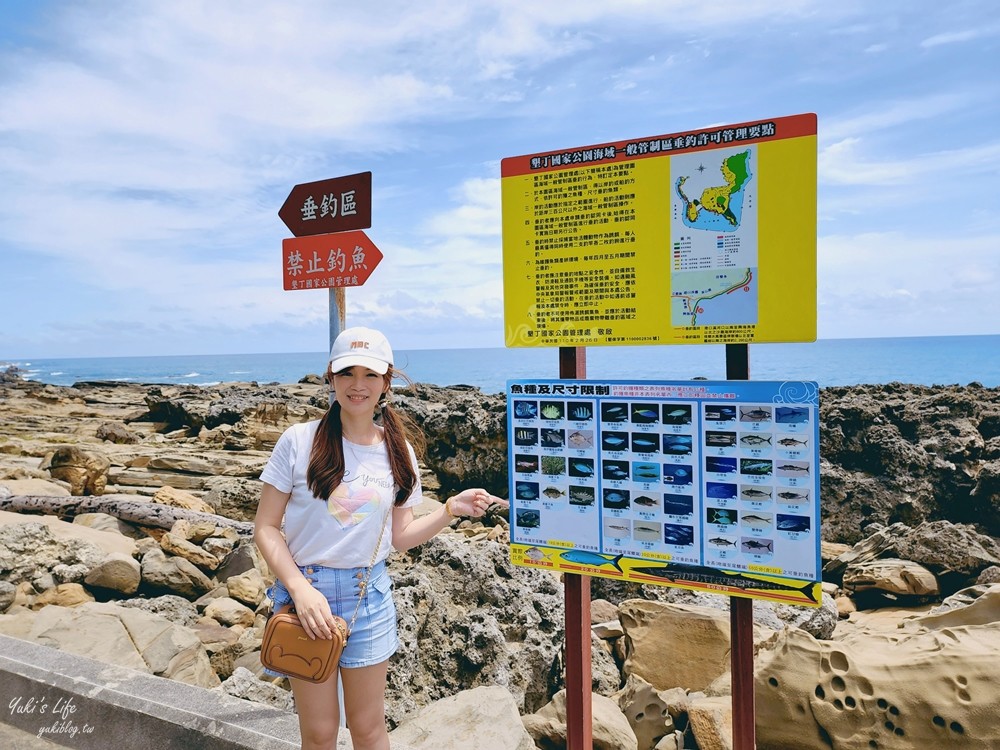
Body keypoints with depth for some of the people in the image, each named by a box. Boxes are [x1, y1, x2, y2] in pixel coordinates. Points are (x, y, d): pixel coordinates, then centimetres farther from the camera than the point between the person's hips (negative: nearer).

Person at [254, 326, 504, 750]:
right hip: (305, 592, -2)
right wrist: (300, 589, -17)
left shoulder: (398, 450, 0)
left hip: (368, 596, 2)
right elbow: (265, 528, -7)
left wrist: (452, 509, -8)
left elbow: (400, 535, 5)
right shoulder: (300, 440, -10)